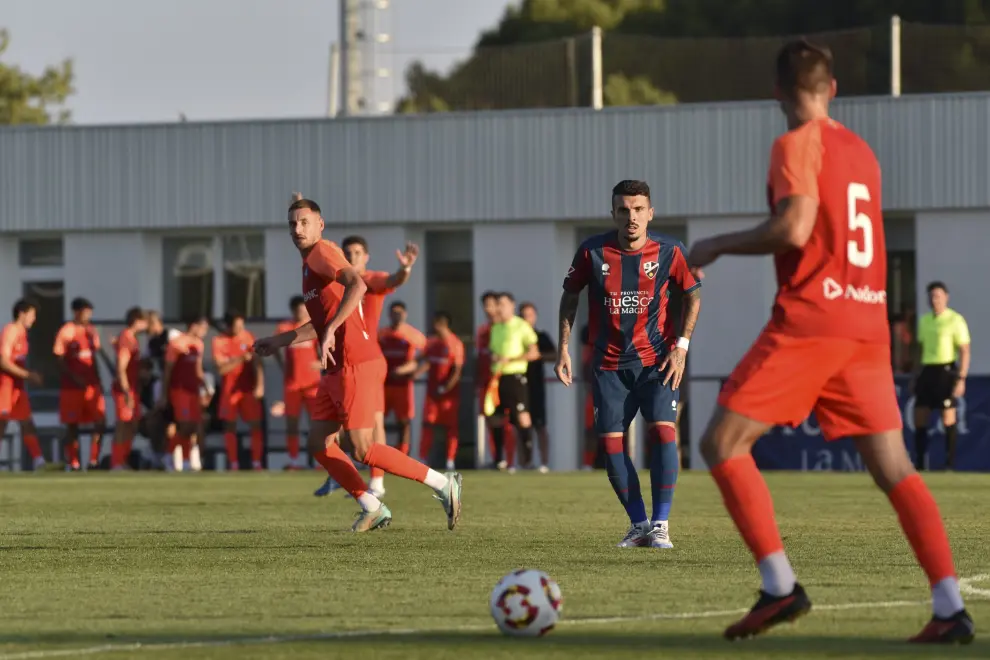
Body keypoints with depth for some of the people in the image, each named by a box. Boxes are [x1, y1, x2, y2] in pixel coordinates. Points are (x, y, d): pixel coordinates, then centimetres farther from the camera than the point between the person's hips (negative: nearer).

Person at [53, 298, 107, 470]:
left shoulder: (91, 331, 10)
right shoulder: (66, 332, -7)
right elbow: (60, 359, -8)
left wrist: (98, 381, 14)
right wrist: (74, 378, -19)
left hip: (92, 385, 5)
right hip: (72, 385, -5)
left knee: (101, 422, -3)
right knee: (72, 424, 1)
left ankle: (94, 460, 6)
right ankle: (73, 463, 7)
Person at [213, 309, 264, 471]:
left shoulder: (247, 337, -2)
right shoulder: (219, 341, -5)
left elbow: (257, 363, -3)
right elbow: (222, 368, -12)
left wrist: (260, 384, -15)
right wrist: (241, 359, -26)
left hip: (248, 389, 0)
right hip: (229, 390, 0)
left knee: (255, 425, -7)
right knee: (230, 426, 1)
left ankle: (256, 463, -4)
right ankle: (233, 464, 7)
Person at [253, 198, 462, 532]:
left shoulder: (321, 252, -9)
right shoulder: (311, 262, 20)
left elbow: (357, 285, -29)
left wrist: (330, 332, -32)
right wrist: (279, 341, 33)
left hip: (356, 364, -10)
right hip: (338, 369, 10)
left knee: (364, 450, -12)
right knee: (318, 444, 7)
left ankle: (443, 484, -5)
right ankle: (372, 509, 9)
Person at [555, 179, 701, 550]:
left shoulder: (668, 252, -8)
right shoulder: (592, 252, -7)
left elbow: (693, 295, 6)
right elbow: (570, 296, 7)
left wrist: (681, 346, -3)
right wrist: (563, 348, 3)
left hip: (657, 360, -1)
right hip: (609, 363, 1)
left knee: (662, 430, -18)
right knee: (611, 442, -4)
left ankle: (660, 525, -11)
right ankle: (639, 524, 11)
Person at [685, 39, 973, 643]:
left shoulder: (797, 145, -5)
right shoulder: (861, 150, 18)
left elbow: (793, 230, -18)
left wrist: (719, 246, -4)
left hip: (809, 321, -7)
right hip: (869, 324, 7)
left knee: (724, 442, -1)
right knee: (894, 467, 5)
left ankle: (781, 587, -11)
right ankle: (951, 608, -6)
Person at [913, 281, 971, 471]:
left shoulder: (955, 320, -5)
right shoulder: (924, 320, 14)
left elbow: (964, 351, -8)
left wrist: (961, 379, -15)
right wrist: (916, 375, 16)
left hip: (946, 370, -6)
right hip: (927, 370, 6)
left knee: (948, 419, -5)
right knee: (920, 418, 2)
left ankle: (950, 463, 0)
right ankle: (919, 464, 9)